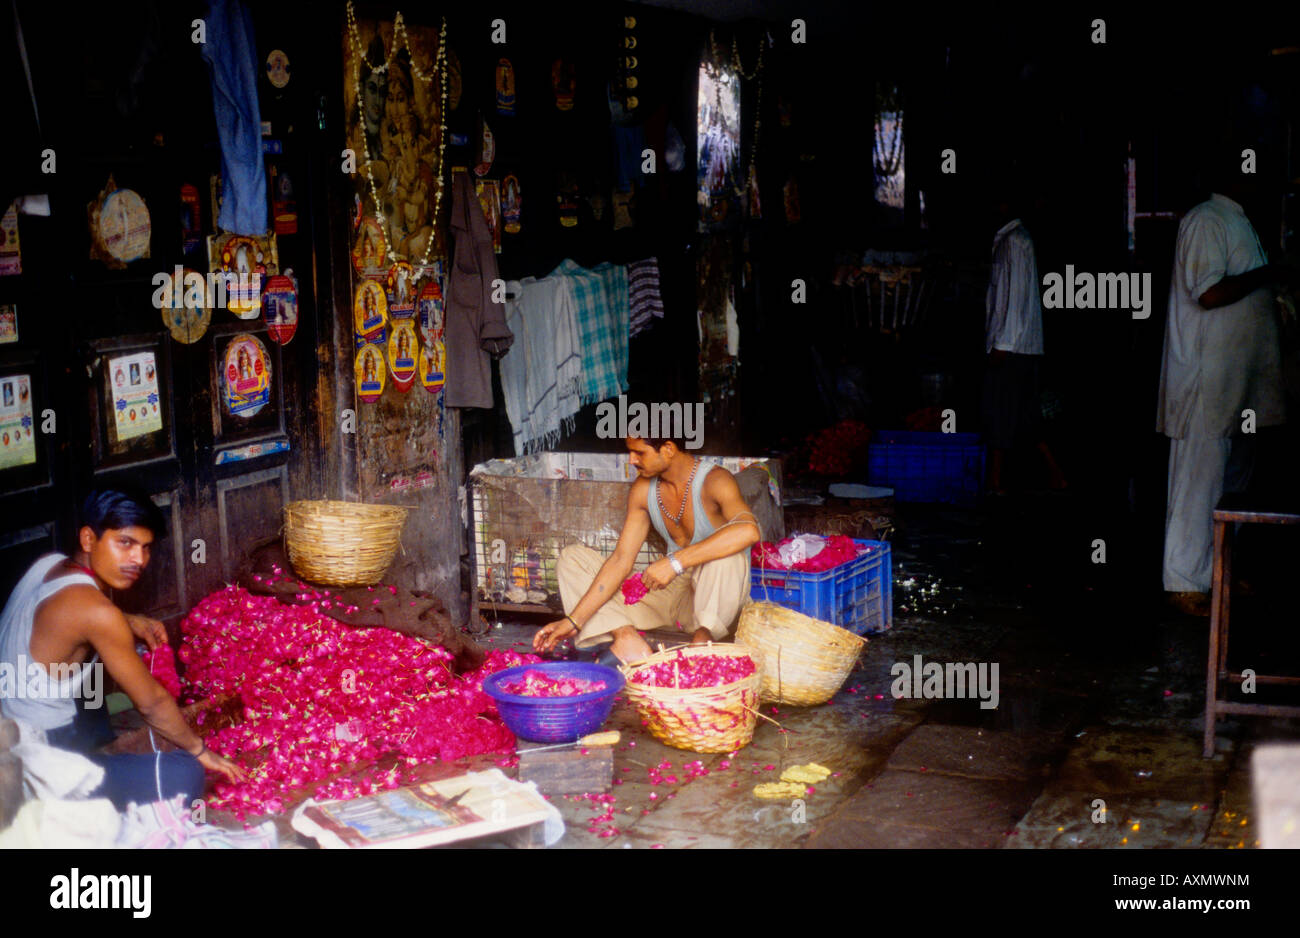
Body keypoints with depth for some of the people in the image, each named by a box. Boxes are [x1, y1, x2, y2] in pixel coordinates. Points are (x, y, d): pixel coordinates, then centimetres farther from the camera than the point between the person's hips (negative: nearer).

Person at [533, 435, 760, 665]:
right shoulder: (643, 489, -2)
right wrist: (574, 621, -11)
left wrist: (675, 562, -42)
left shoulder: (714, 481, -20)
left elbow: (748, 530, -41)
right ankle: (627, 639, -21)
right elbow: (620, 560, -3)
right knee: (572, 557, -2)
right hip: (672, 592, 6)